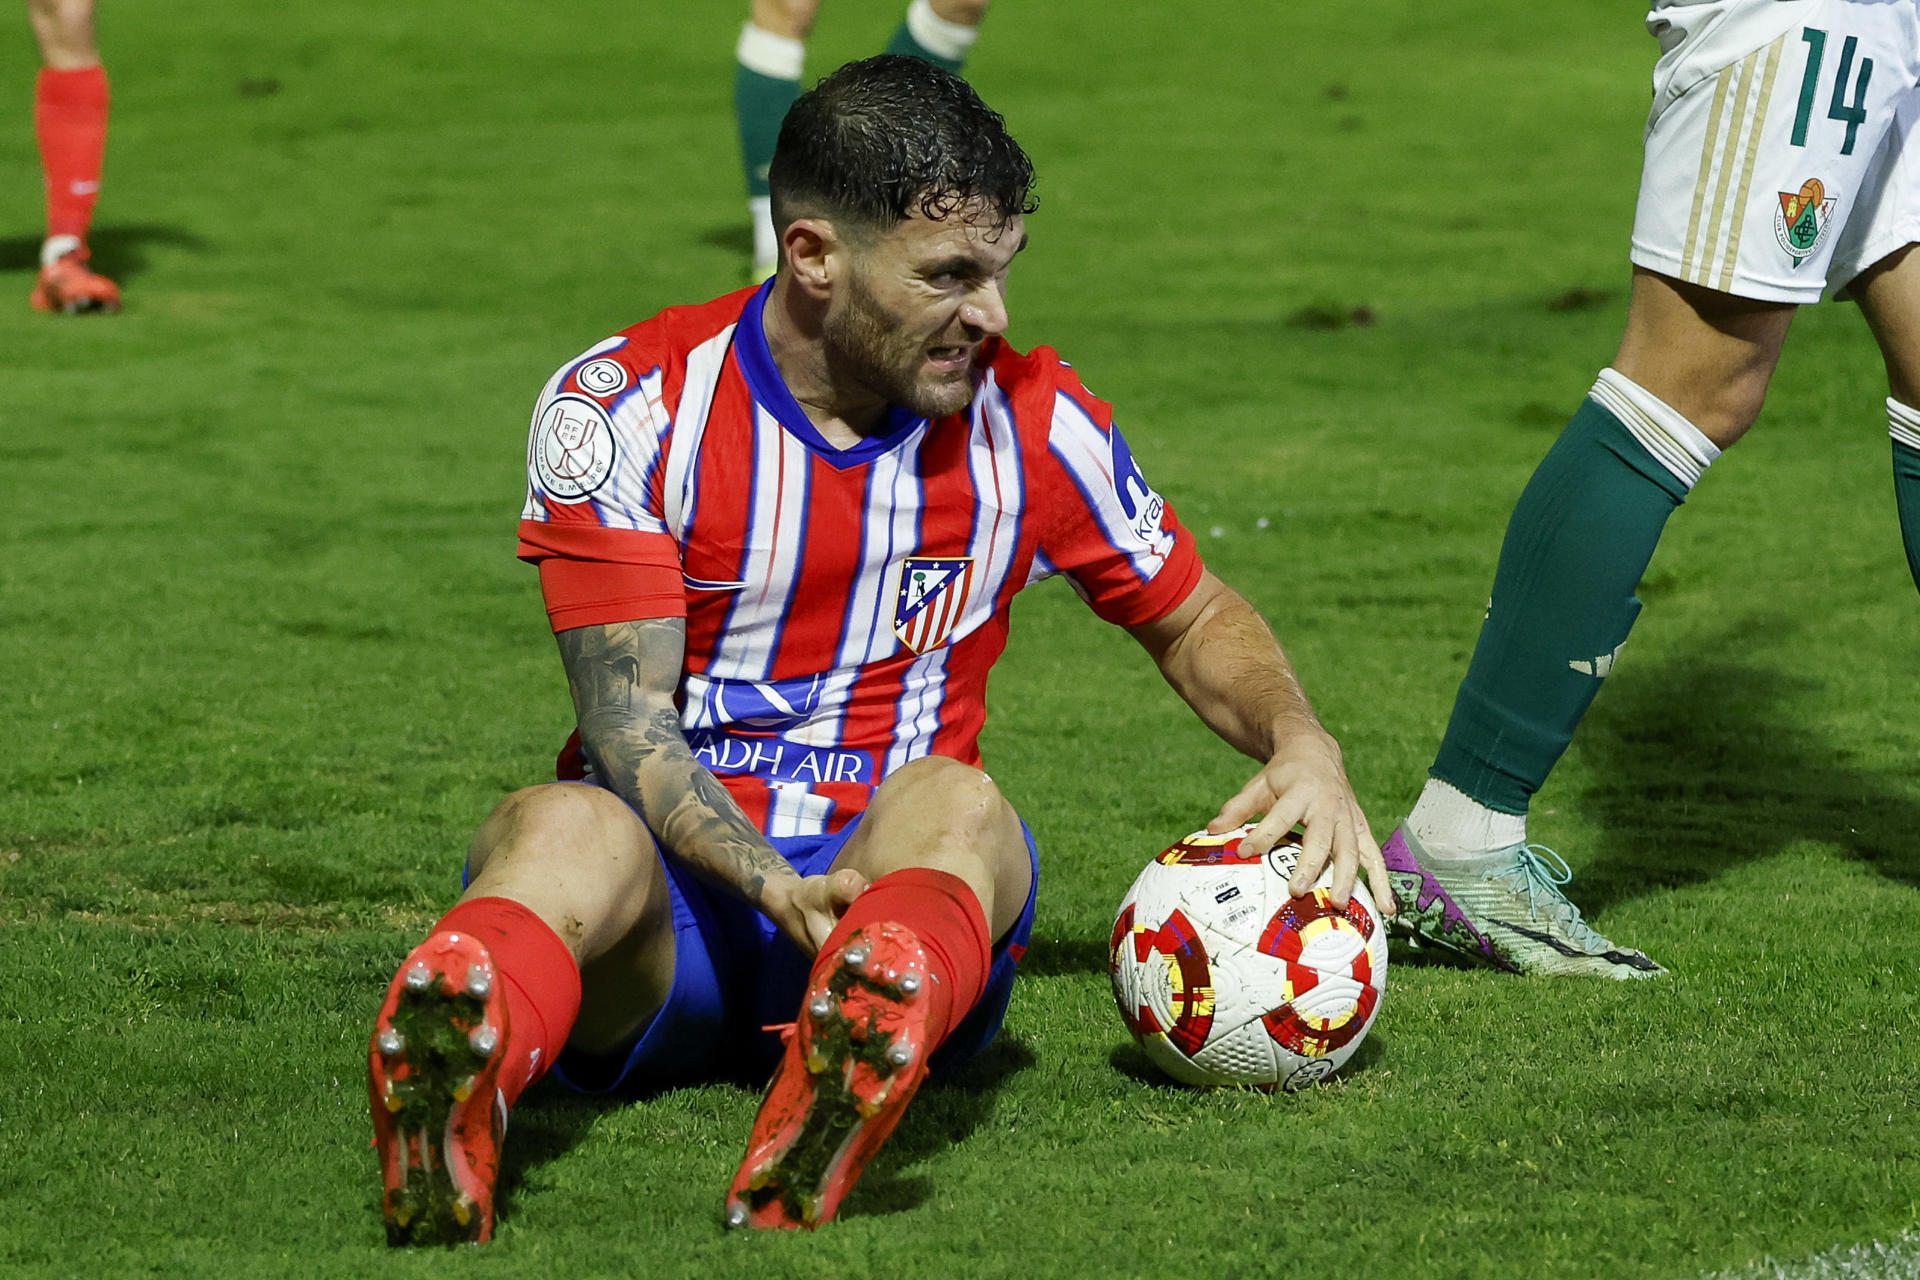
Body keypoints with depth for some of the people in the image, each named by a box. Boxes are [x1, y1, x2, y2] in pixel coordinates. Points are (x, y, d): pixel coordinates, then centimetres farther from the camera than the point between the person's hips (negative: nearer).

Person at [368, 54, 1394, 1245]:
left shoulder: (1031, 419, 6)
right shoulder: (624, 407, -4)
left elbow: (1194, 618, 22)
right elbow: (628, 721, -10)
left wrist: (1303, 743, -1)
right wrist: (772, 885, -29)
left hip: (888, 874, 2)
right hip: (680, 877, -2)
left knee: (949, 804, -35)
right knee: (566, 830, -38)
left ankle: (874, 1019, -71)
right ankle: (452, 1071, -73)